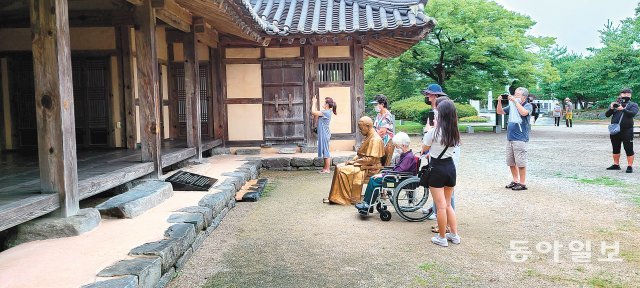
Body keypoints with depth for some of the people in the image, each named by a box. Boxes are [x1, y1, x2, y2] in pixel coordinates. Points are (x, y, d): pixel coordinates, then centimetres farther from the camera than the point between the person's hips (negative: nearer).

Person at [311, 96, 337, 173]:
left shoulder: (325, 112, -18)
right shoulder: (326, 112, 11)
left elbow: (313, 112, -20)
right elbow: (315, 113, 20)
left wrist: (314, 103, -8)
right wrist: (313, 103, 16)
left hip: (324, 134, -10)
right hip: (324, 134, 10)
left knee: (326, 151, -5)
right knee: (325, 152, 14)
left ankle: (327, 169, 0)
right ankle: (325, 168, 22)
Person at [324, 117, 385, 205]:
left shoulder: (375, 139, -19)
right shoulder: (368, 137, 14)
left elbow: (370, 160, -24)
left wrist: (354, 162, -16)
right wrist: (353, 159, 3)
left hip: (369, 168, -10)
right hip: (362, 164, 10)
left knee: (342, 170, -21)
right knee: (339, 167, 0)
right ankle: (334, 197, -2)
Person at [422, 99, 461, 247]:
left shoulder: (434, 131, -16)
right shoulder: (454, 132, 0)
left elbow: (425, 148, 0)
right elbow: (449, 147, 9)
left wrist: (428, 130, 10)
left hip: (437, 169, -6)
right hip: (450, 167, 6)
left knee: (441, 206, 2)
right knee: (448, 204, 19)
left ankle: (442, 238, 12)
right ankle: (454, 235, 22)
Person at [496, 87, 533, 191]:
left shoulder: (528, 106, -4)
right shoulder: (512, 106, 15)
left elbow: (524, 112, -26)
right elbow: (499, 111, 18)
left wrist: (515, 101, -22)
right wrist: (499, 101, 2)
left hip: (520, 139, -7)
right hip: (510, 138, 7)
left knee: (520, 162, -4)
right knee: (511, 162, 13)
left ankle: (522, 183, 5)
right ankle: (515, 180, 26)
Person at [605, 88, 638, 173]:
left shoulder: (633, 105, 5)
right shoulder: (615, 104, 12)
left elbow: (632, 113, -15)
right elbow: (607, 115, 3)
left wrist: (623, 109, -29)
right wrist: (611, 108, -16)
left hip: (627, 131, -3)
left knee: (629, 149, -3)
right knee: (615, 149, 12)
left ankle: (629, 166, 0)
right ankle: (616, 165, 22)